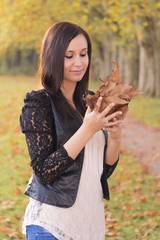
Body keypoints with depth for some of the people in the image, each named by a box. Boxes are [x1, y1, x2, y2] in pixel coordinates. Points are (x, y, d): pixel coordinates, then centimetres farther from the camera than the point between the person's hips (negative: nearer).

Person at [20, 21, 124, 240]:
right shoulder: (39, 103, -11)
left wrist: (115, 137, -10)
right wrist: (88, 130, -23)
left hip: (92, 218, 6)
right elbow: (44, 172, -18)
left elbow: (104, 170, 8)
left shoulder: (88, 103, 7)